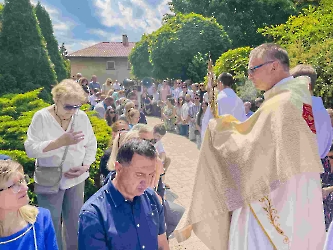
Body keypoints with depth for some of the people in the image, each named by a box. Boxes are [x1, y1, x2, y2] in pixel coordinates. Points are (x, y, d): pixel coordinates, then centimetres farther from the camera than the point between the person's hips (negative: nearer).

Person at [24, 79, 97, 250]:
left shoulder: (82, 117, -2)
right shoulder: (41, 117, -12)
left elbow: (91, 145, 3)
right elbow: (30, 149, -18)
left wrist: (85, 166, -12)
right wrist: (60, 142, -27)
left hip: (76, 178, 3)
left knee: (75, 222, 14)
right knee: (51, 224, 8)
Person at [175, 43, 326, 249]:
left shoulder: (280, 104, -22)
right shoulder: (298, 97, 8)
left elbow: (249, 151, -23)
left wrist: (219, 128, -9)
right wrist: (230, 124, 7)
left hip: (271, 202, -10)